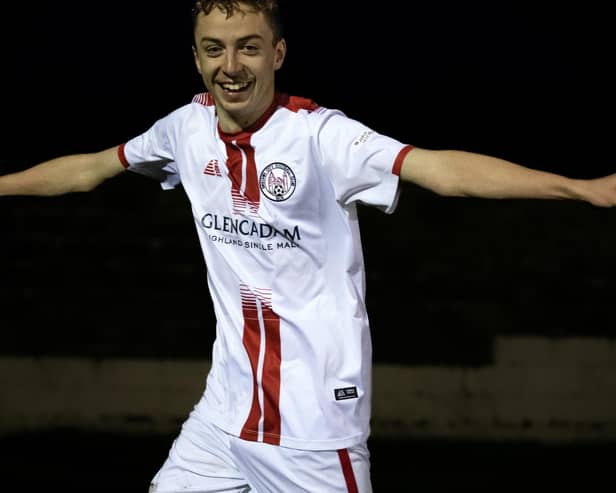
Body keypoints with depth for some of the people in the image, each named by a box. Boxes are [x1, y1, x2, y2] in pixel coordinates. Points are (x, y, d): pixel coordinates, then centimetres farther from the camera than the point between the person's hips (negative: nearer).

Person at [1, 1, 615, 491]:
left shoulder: (319, 134, -16)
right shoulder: (190, 127, 2)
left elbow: (441, 167, -29)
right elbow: (91, 167, 20)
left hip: (317, 415, -6)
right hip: (227, 404, 6)